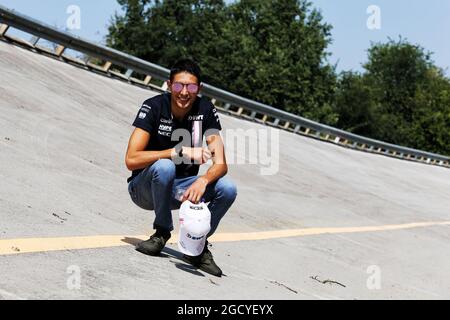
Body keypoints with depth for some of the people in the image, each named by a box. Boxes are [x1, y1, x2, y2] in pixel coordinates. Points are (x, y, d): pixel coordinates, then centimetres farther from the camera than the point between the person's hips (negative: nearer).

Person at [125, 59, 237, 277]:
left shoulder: (206, 110, -9)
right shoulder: (153, 107, -18)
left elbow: (221, 164, -15)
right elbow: (131, 159, -28)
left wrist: (203, 181, -38)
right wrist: (181, 151, -33)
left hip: (181, 188, 3)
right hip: (145, 188, -3)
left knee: (227, 189, -22)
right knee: (164, 166, -36)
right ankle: (162, 232, -14)